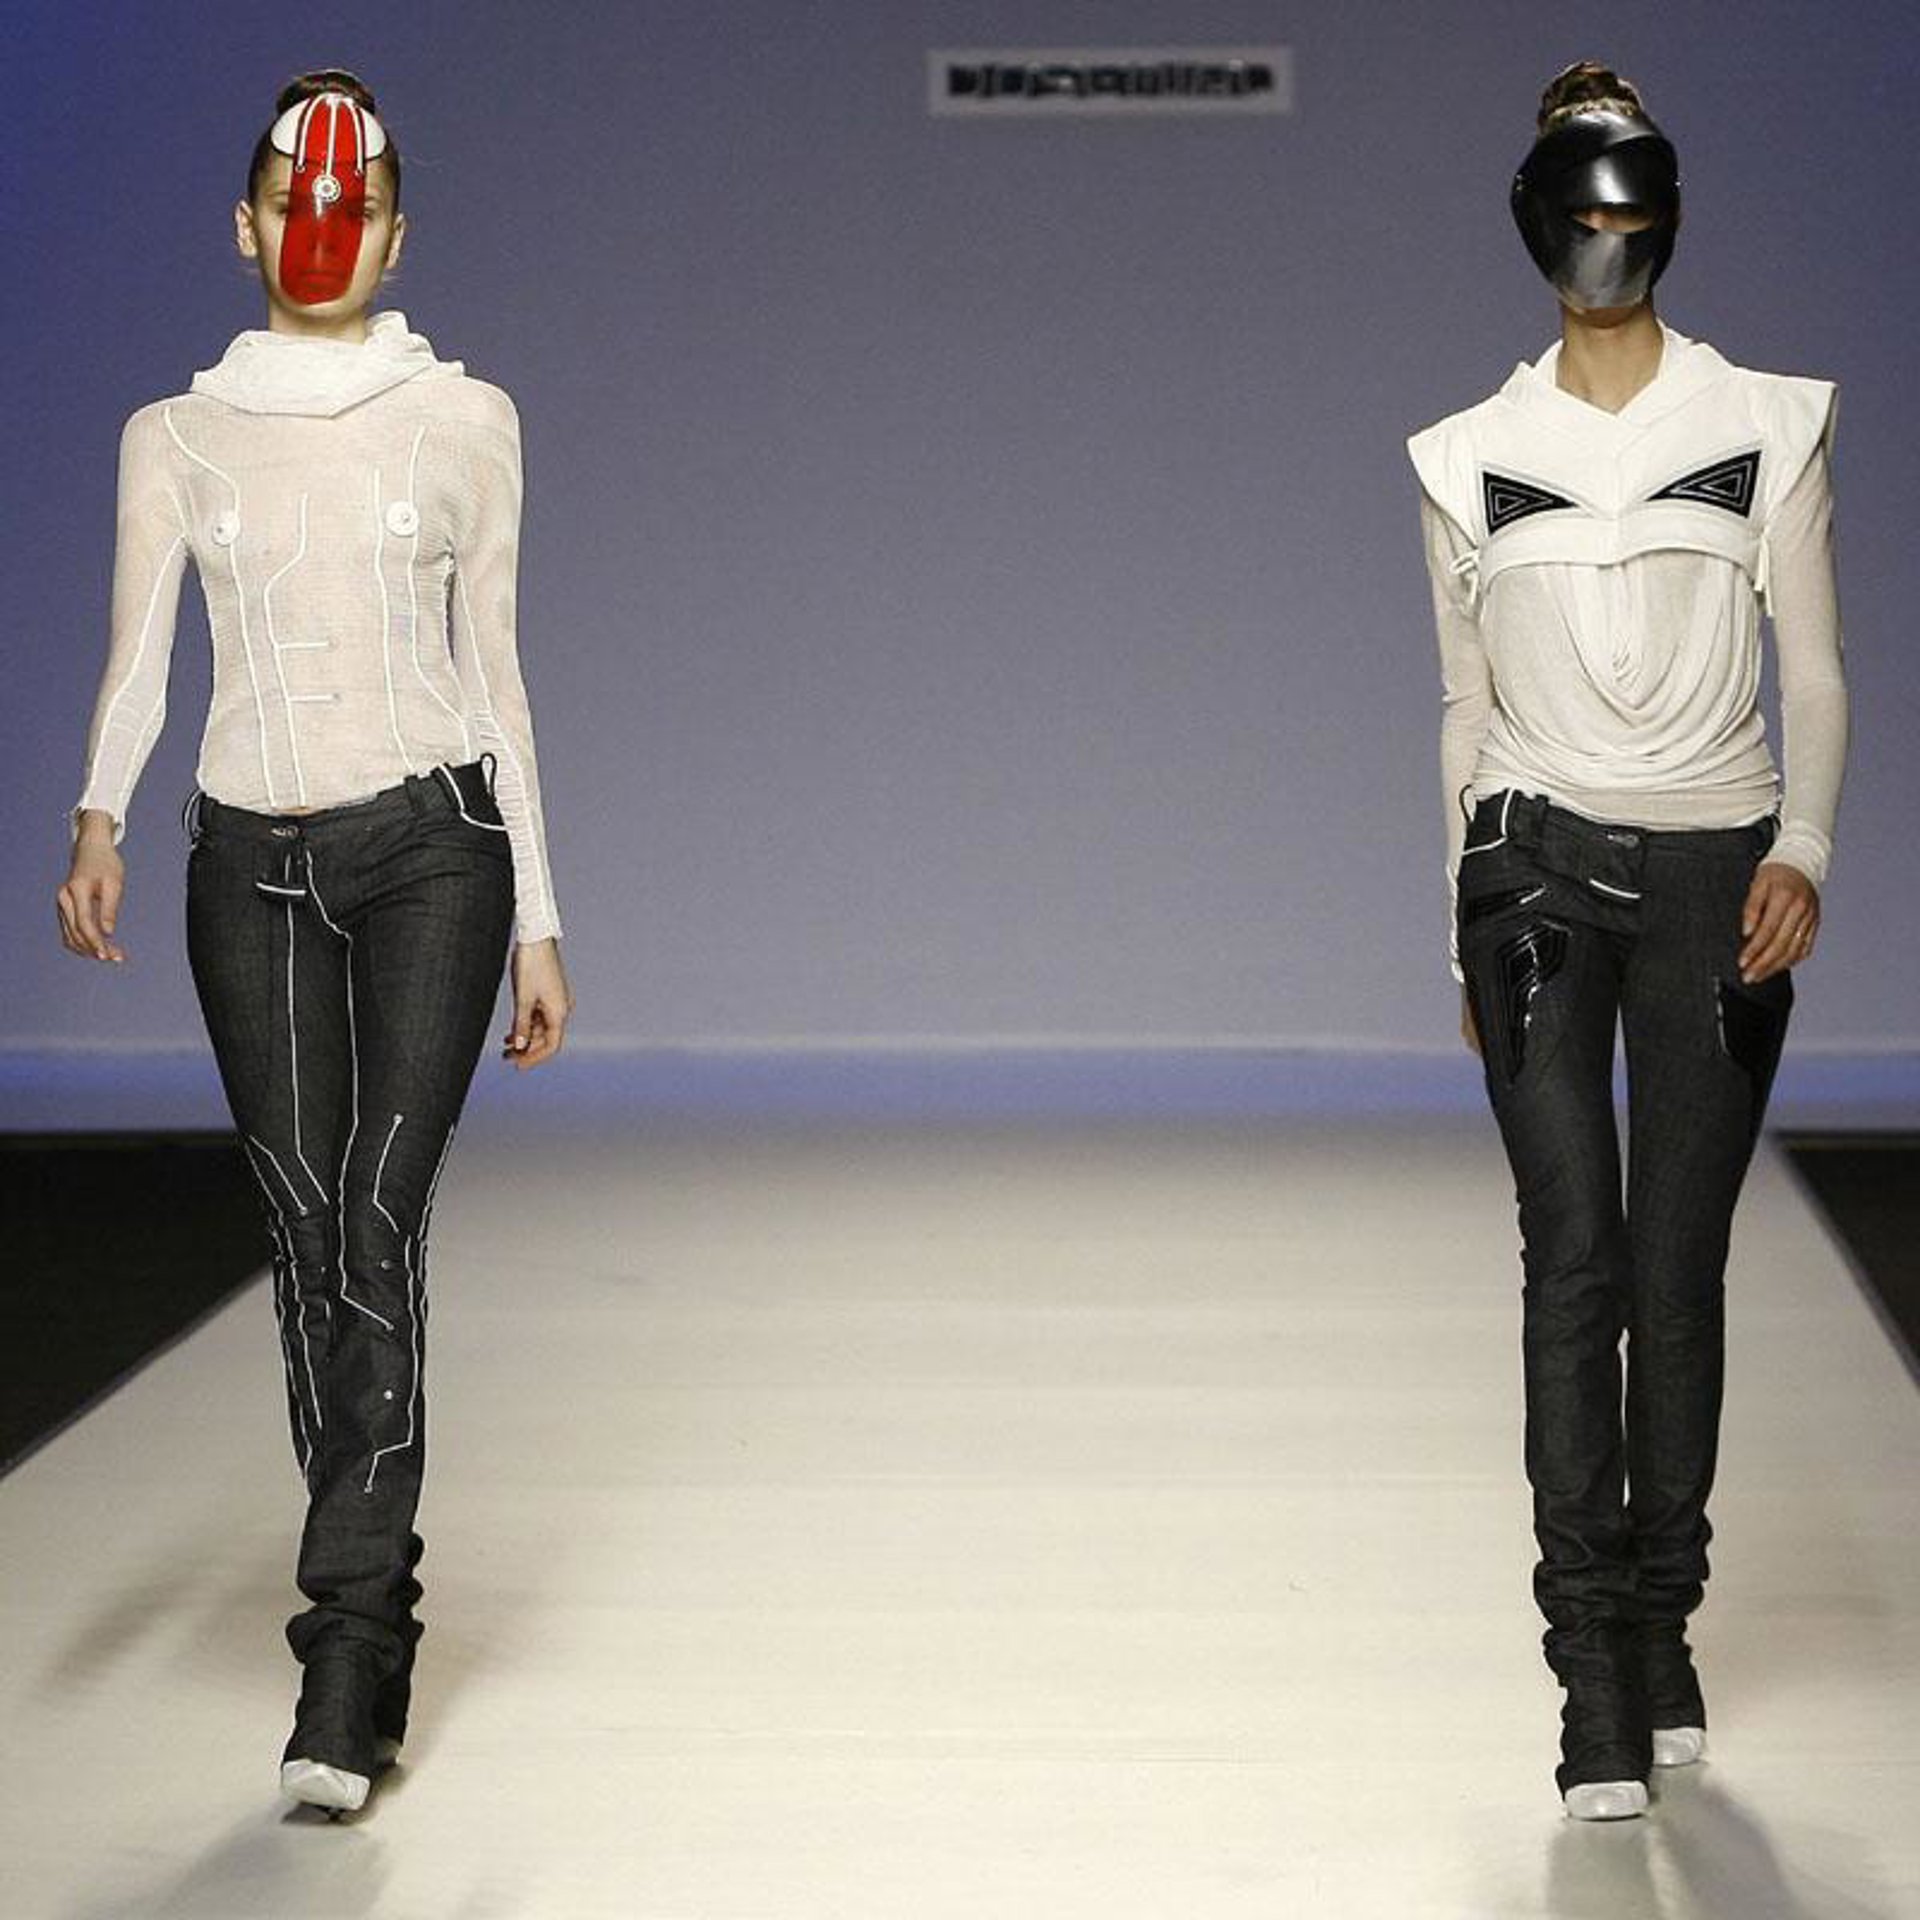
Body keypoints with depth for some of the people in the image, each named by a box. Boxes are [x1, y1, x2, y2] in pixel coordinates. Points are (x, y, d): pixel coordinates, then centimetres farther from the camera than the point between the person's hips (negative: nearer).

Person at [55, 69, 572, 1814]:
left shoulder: (466, 421, 6)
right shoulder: (176, 438, 8)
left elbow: (491, 670, 8)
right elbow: (138, 659, -2)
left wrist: (540, 920, 6)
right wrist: (98, 825, -22)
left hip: (431, 841, -2)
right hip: (255, 865, 2)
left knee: (378, 1229, -13)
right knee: (311, 1242, 3)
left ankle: (345, 1671, -15)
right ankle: (376, 1620, 16)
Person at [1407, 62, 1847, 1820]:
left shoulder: (1766, 427, 4)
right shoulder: (1473, 457, 8)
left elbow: (1815, 673, 4)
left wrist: (1804, 850, -11)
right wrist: (1466, 935, 13)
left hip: (1714, 875, 0)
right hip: (1538, 869, 0)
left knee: (1677, 1271, 2)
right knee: (1574, 1260, -9)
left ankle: (1664, 1629, 18)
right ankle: (1599, 1677, -7)